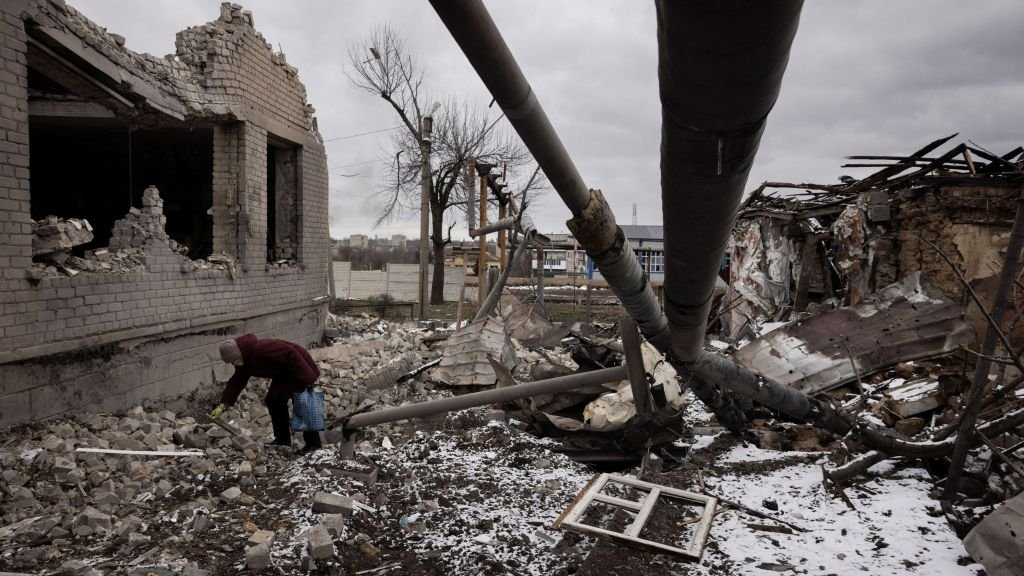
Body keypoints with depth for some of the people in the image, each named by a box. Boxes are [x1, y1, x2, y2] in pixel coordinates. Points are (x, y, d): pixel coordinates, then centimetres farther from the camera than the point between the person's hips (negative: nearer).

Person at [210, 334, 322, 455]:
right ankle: (282, 439, 17)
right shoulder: (244, 362, -1)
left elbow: (290, 353, -32)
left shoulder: (261, 349, -32)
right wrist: (223, 405, -3)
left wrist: (308, 377, -30)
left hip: (299, 369, -9)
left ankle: (313, 443, 0)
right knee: (273, 400, 7)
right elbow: (236, 382, 6)